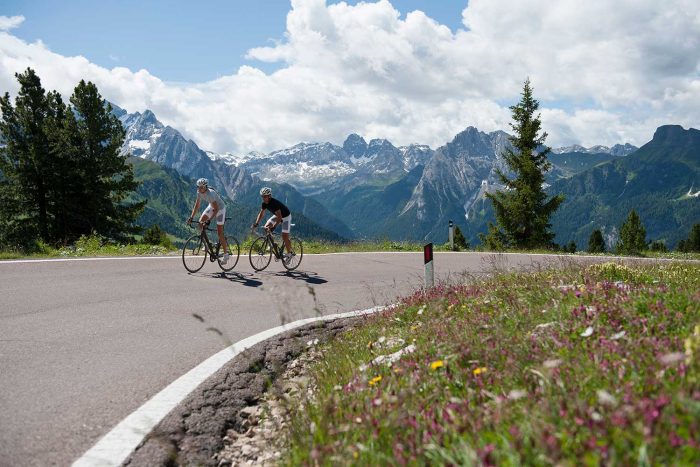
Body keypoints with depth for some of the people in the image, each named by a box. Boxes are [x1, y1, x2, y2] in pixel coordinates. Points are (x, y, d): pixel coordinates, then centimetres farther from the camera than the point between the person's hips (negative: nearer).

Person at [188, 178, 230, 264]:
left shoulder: (210, 194, -35)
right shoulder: (199, 192, -14)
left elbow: (216, 209, -35)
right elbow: (197, 205, -6)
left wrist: (209, 220, -40)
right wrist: (191, 217, -14)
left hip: (220, 209, -7)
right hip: (211, 207, 7)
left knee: (220, 233, -7)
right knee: (200, 222, -9)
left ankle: (226, 254, 2)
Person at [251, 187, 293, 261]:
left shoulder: (275, 203, -36)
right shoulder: (264, 203, -14)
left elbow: (279, 217, -42)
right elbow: (261, 213, -5)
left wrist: (274, 226, -51)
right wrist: (256, 223, -18)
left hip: (286, 217, -8)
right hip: (277, 215, 8)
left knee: (285, 237, -12)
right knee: (266, 227, -8)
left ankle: (289, 253, 6)